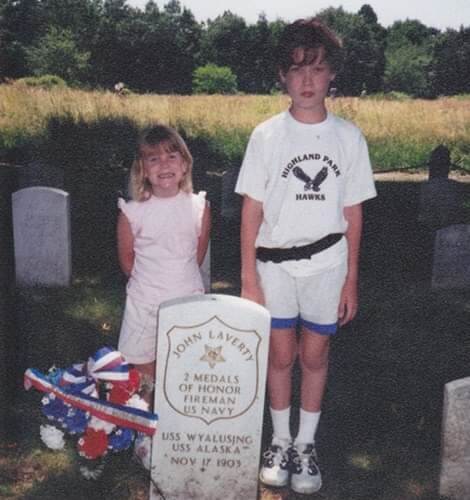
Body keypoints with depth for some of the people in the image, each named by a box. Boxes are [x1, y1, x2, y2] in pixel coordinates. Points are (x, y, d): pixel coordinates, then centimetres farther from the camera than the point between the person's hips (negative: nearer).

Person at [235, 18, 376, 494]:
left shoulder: (348, 137, -1)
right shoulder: (266, 135, -4)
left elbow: (353, 213, 2)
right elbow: (252, 210, -3)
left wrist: (351, 279, 2)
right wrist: (248, 278, -5)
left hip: (326, 265, 1)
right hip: (275, 264, 0)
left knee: (314, 355, 9)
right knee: (280, 354, 8)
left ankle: (306, 445, 27)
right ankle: (280, 441, 28)